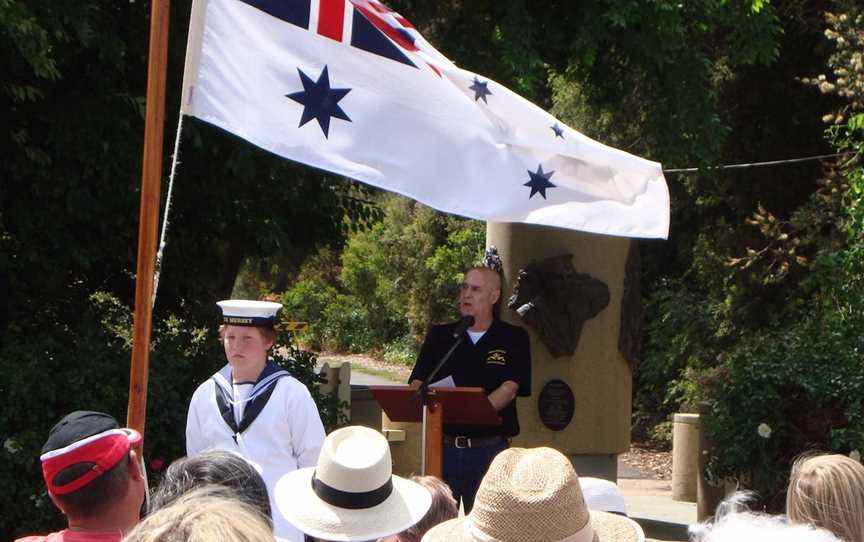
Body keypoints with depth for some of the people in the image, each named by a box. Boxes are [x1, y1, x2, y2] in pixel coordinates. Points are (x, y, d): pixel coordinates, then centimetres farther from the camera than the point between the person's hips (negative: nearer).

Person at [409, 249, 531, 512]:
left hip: (490, 450, -2)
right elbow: (417, 384, 8)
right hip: (443, 447, 2)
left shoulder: (513, 338, 5)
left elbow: (509, 389, -8)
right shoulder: (439, 336, 14)